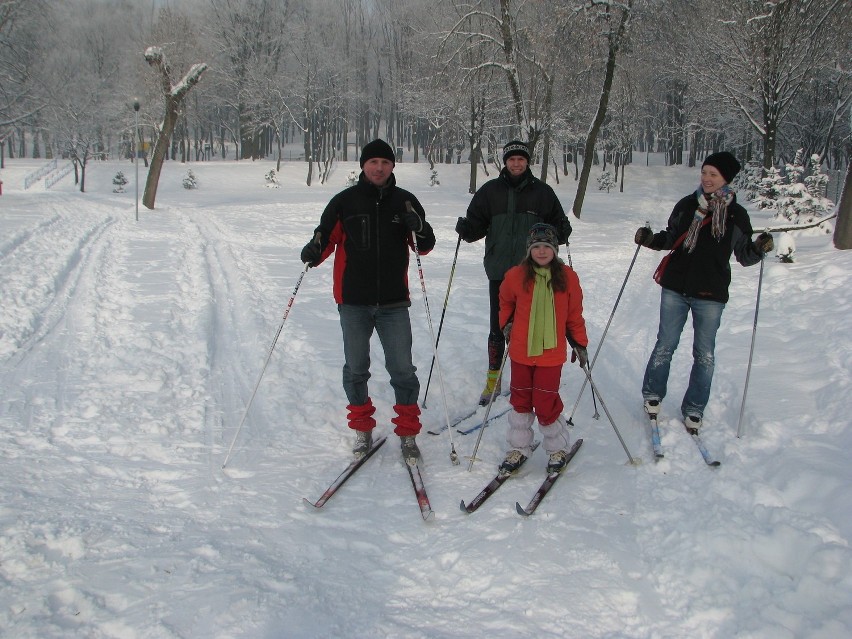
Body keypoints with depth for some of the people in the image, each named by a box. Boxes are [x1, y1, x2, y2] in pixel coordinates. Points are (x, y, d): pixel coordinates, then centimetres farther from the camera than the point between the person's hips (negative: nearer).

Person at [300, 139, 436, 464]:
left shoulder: (405, 201, 5)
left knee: (402, 370, 0)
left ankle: (408, 433, 14)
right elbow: (326, 239, 4)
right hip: (354, 302, 0)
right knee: (356, 368, 9)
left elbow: (426, 246, 7)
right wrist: (314, 251, -18)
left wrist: (419, 229, -14)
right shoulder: (344, 202, 2)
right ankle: (362, 429, 25)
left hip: (394, 303, 0)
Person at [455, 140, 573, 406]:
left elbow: (558, 222, 9)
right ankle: (493, 378, 19)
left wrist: (561, 232, -13)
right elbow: (476, 224, 6)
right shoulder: (490, 191, 5)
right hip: (499, 271, 0)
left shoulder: (542, 192, 4)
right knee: (497, 328, 5)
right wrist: (465, 229, -16)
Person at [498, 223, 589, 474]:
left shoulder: (568, 277, -3)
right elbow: (505, 302, 17)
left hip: (551, 353, -2)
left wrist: (579, 343, 7)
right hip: (521, 351, 2)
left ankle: (558, 449, 19)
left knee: (546, 404, -2)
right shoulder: (516, 276, -4)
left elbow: (574, 314, 5)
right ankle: (519, 448, 27)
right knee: (520, 400, 12)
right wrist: (506, 324, 6)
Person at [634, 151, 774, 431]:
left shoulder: (736, 215, -1)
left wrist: (759, 248, -15)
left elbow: (744, 256, 5)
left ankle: (694, 409, 19)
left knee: (704, 355, 6)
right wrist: (650, 239, -3)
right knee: (665, 346, 8)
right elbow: (670, 239, 15)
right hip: (675, 288, 1)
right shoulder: (686, 205, 3)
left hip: (711, 295, -1)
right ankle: (652, 394, 27)